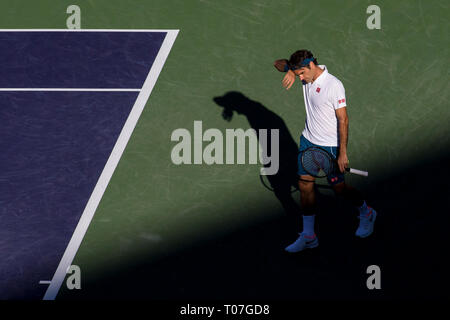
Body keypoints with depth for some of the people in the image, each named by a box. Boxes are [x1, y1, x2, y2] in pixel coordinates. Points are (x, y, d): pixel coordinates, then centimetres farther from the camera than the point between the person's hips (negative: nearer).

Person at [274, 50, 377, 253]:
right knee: (305, 185, 4)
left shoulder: (334, 86, -24)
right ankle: (308, 236, 13)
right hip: (308, 140, 7)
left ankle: (367, 215, 34)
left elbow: (343, 120, -22)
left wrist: (343, 153, -24)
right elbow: (279, 63, 7)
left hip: (329, 145, -7)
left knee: (339, 188, 6)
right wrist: (289, 70, -19)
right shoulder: (307, 75, -3)